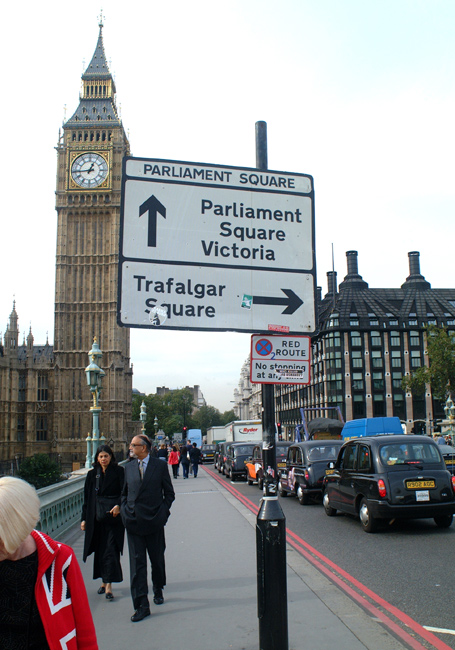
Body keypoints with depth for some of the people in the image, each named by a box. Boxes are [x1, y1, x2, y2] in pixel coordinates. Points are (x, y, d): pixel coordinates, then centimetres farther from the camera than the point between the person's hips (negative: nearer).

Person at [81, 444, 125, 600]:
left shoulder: (119, 472, -2)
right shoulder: (92, 475, 8)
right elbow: (87, 498, 9)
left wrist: (118, 505, -23)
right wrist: (84, 518, 5)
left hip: (113, 515, -4)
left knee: (111, 550, -6)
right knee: (100, 550, 10)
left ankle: (108, 586, -5)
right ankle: (104, 581, 24)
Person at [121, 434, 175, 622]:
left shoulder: (160, 466, -3)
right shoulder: (129, 468, 7)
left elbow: (169, 493, 2)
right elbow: (124, 493, 16)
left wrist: (163, 512, -6)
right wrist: (125, 511, 2)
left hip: (154, 521, -2)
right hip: (133, 522, 2)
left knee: (157, 559, 14)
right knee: (137, 563, -1)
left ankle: (158, 590, 39)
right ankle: (141, 605, 4)